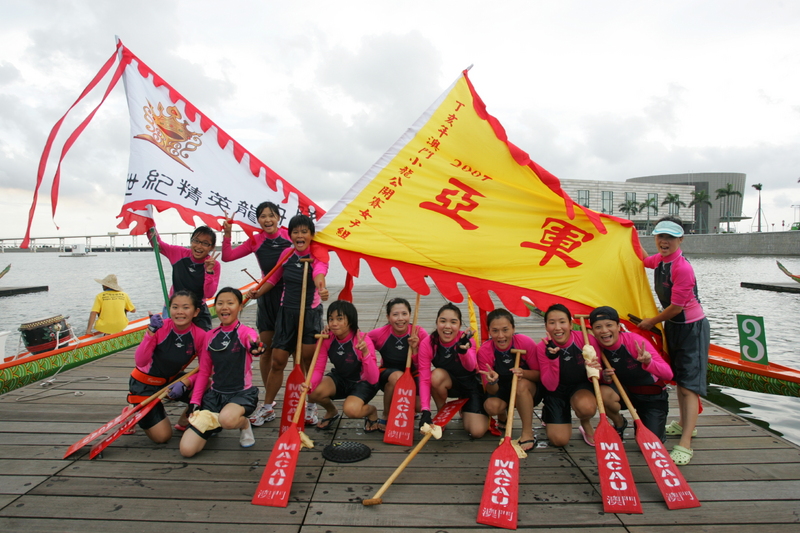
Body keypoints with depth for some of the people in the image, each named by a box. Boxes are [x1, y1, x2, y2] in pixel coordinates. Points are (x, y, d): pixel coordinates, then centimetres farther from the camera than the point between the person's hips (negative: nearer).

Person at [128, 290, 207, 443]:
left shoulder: (200, 336, -18)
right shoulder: (160, 327, -24)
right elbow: (140, 362, -31)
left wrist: (184, 383, -27)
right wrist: (151, 332, -40)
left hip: (172, 380, 3)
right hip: (145, 383, -3)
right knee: (162, 436, -5)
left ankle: (183, 422, 9)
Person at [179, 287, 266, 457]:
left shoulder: (246, 332, -7)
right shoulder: (209, 336, 5)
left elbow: (254, 343, -32)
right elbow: (203, 371, 11)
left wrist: (257, 348, -57)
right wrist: (195, 402, 3)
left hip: (242, 393, -4)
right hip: (215, 393, 4)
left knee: (227, 419, -40)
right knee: (187, 449, -8)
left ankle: (244, 424, -1)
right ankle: (213, 424, 24)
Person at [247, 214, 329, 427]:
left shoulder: (318, 256, -11)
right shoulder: (286, 254, 2)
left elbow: (319, 273, -35)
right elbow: (273, 278, 14)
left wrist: (321, 288, -56)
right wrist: (257, 293, -2)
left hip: (310, 313, -4)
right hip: (286, 312, 4)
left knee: (309, 362, -2)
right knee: (277, 361, 7)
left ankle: (311, 407, 19)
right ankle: (267, 407, 25)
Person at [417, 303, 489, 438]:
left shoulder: (466, 340, -24)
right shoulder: (427, 344, -23)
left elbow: (471, 367, -43)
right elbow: (424, 379, -25)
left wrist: (463, 350, -65)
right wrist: (425, 411, -35)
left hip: (471, 385, -1)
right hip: (448, 384, 1)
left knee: (477, 432, -16)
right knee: (437, 375, -34)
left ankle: (464, 409, 19)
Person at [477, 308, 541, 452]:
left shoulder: (526, 343, -22)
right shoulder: (484, 351, -19)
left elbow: (539, 374, -11)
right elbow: (492, 391, -16)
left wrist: (523, 373, -33)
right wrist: (492, 382, -40)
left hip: (528, 391, -1)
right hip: (501, 391, 1)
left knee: (521, 384, -34)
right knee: (491, 406, -30)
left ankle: (528, 434, -18)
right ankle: (503, 417, 9)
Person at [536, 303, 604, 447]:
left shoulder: (588, 340, -21)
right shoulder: (542, 348, -18)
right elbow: (550, 386, -21)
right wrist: (553, 359, -36)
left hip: (581, 386, 0)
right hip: (556, 390, 1)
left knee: (586, 407, -36)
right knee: (559, 440, -10)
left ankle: (586, 424, 2)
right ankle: (548, 415, 25)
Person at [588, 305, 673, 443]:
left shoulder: (635, 341, -26)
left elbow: (668, 374, -30)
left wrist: (648, 362, -50)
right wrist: (604, 377, -27)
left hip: (653, 397, -2)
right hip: (625, 391, 2)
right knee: (603, 393, -30)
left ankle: (658, 428, 23)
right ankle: (619, 424, 2)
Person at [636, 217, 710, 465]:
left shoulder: (682, 268, -26)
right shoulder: (660, 259, 1)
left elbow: (675, 307, -22)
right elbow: (643, 260, 27)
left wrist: (652, 322, -7)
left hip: (692, 328, -9)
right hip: (673, 326, 9)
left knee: (689, 386, -11)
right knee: (678, 379, 21)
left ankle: (685, 444, -12)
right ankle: (684, 424, 38)